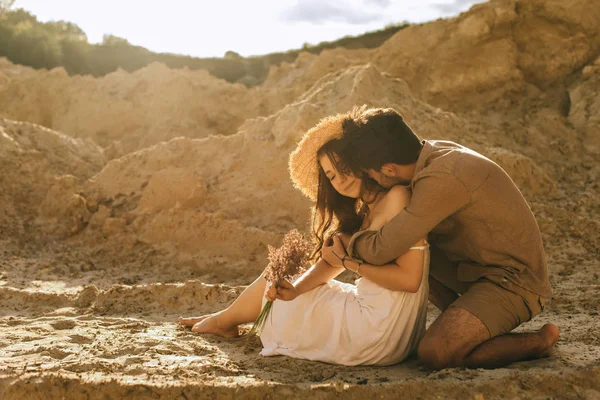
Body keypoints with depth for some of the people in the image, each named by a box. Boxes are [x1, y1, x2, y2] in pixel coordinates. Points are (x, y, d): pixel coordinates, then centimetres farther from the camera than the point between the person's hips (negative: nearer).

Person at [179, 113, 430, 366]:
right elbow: (331, 260, 6)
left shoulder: (396, 198, -16)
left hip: (377, 333, -8)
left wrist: (349, 262, -15)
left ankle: (224, 321, 39)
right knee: (279, 281, 20)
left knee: (274, 278, 9)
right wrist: (295, 289, -11)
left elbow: (410, 279, -23)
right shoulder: (365, 212, 13)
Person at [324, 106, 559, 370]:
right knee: (407, 247, 7)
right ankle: (462, 324, 13)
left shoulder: (441, 180, -30)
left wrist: (348, 242, -5)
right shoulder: (435, 153, -1)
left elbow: (382, 249, -26)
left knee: (435, 354, -23)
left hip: (513, 281, -9)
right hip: (483, 267, 9)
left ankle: (538, 341, -2)